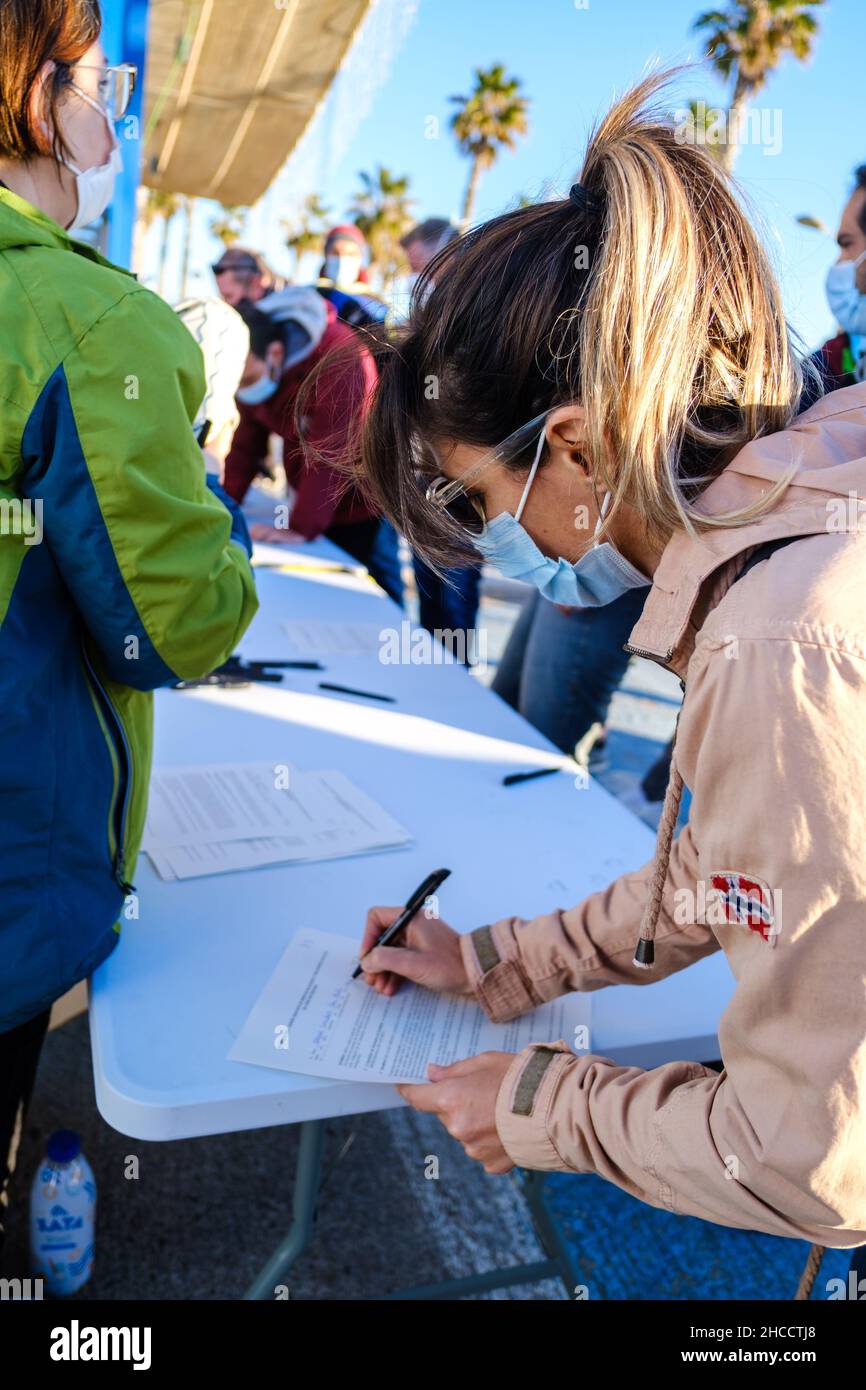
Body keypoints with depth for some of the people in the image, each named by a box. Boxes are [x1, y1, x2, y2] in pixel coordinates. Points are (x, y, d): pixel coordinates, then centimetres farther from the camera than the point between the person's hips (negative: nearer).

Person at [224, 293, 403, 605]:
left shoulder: (339, 356, -29)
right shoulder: (251, 363, -6)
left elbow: (330, 451, -34)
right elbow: (246, 443, -4)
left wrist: (301, 528, -36)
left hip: (360, 505, -6)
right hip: (313, 503, 6)